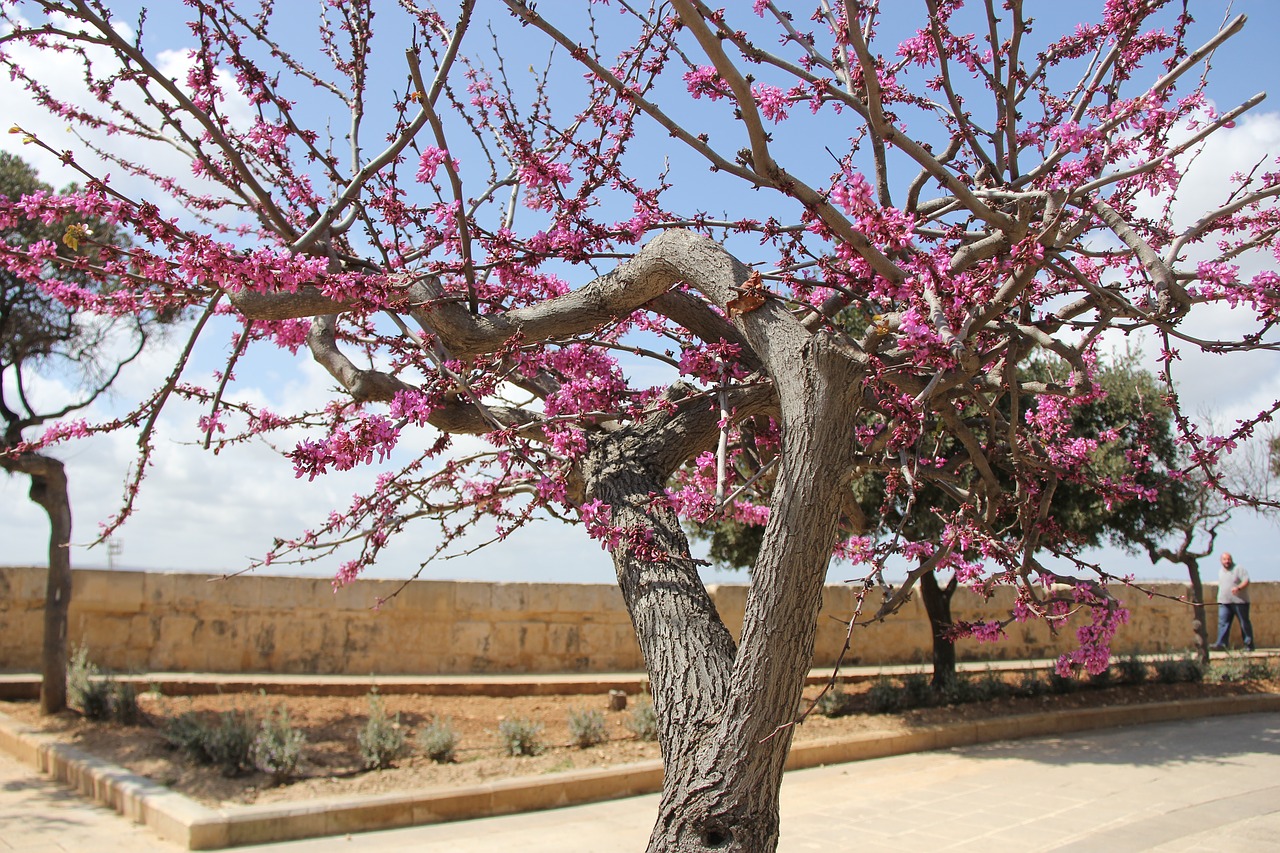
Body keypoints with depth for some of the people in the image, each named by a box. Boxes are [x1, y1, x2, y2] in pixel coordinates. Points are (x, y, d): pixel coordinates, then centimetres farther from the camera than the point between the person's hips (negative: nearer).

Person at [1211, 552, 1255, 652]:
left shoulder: (1238, 569, -5)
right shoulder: (1220, 572, 16)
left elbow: (1246, 581, -14)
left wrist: (1238, 588, -30)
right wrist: (1220, 598, 23)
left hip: (1239, 601, -5)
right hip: (1224, 602, 5)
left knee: (1244, 623, 3)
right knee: (1222, 623, -6)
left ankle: (1249, 645, 12)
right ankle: (1221, 644, -11)